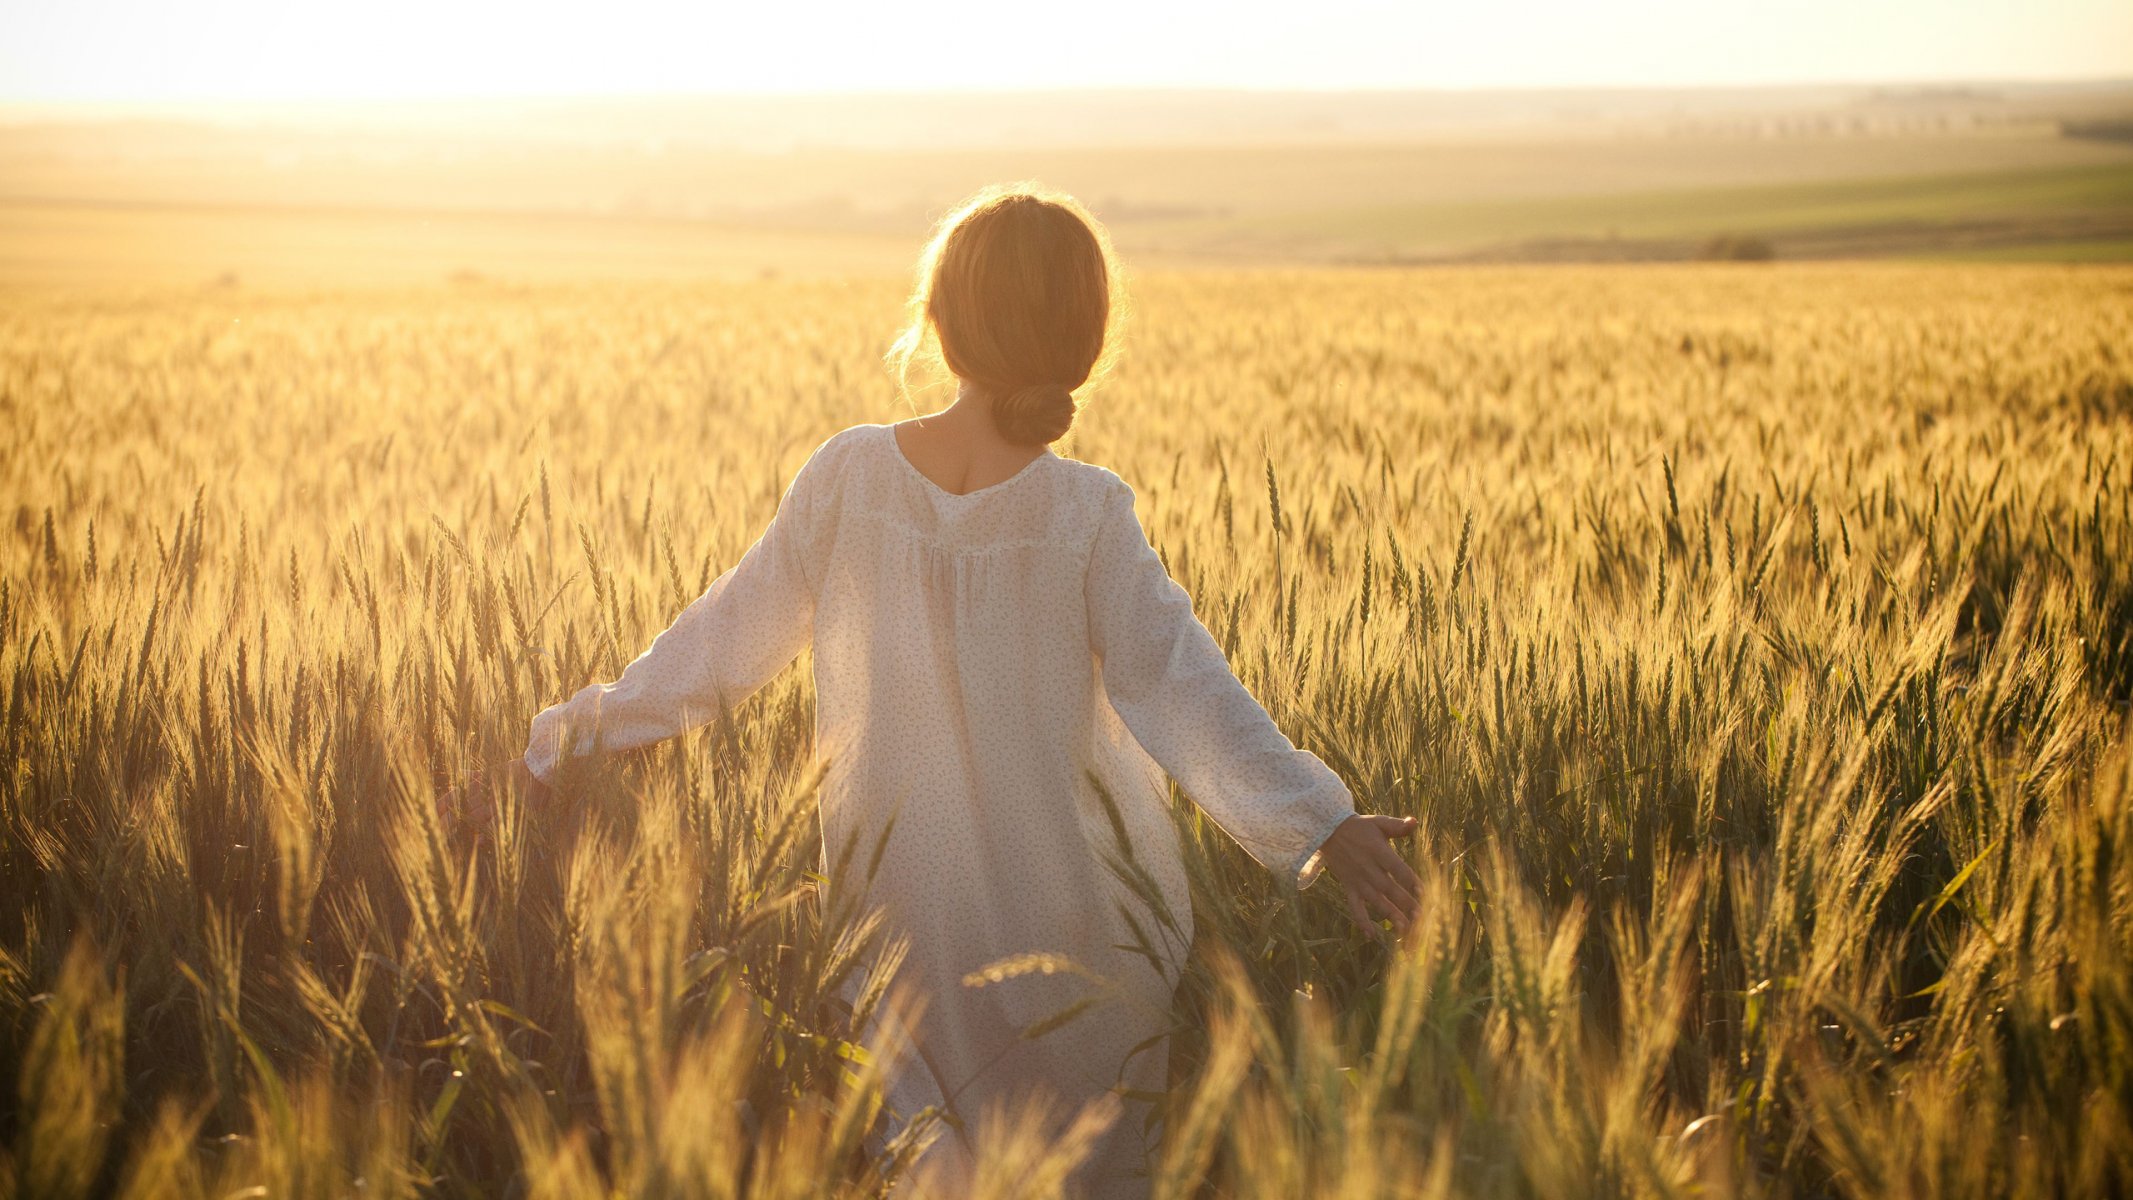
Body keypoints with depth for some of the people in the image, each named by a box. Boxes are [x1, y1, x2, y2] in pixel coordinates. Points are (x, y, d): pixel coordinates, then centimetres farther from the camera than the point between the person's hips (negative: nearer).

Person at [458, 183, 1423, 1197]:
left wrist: (589, 726, 11)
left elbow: (728, 638, -2)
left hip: (898, 912, 2)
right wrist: (1323, 824, -24)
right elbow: (1175, 687, -21)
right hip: (1068, 919, -2)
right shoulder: (1087, 513, -15)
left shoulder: (848, 475, -10)